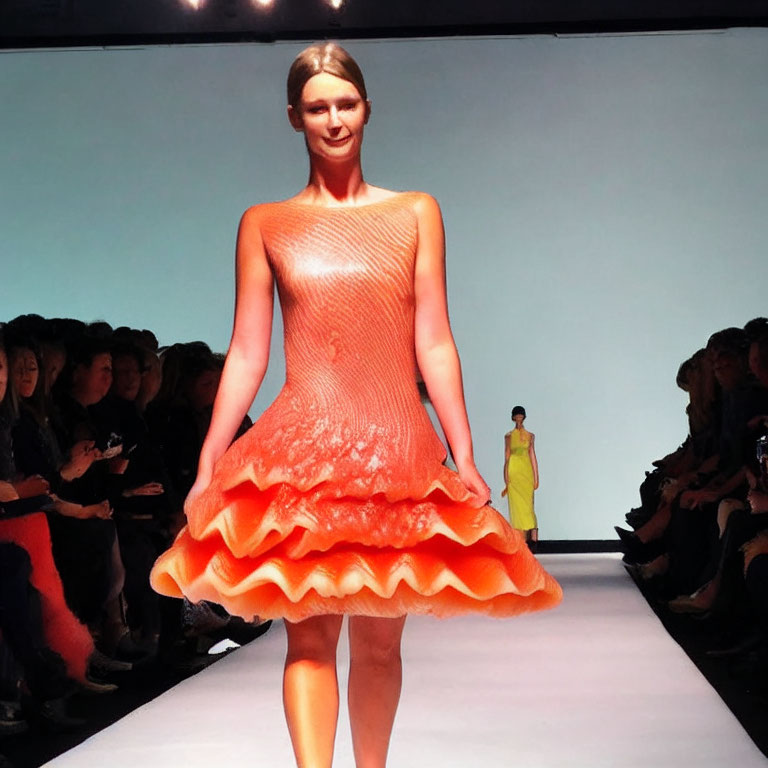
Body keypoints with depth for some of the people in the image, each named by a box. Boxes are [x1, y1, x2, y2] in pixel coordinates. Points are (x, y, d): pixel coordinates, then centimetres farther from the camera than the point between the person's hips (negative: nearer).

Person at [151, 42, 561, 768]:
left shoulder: (416, 213, 10)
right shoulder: (264, 224, 9)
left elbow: (434, 343, 5)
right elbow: (246, 355, 6)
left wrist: (464, 455, -1)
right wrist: (208, 464, 1)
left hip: (396, 445, 1)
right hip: (302, 445, -1)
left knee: (379, 637, 7)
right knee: (308, 633, -7)